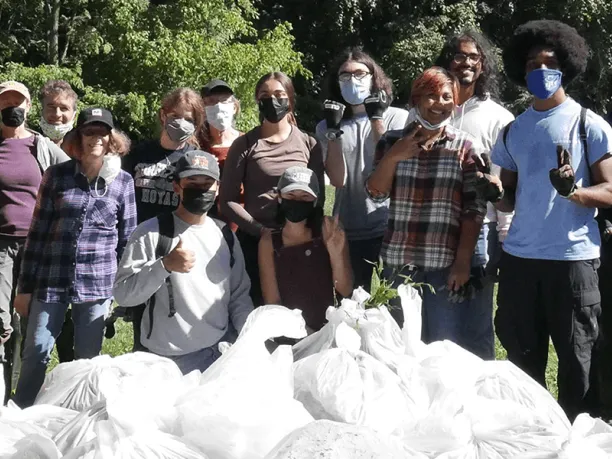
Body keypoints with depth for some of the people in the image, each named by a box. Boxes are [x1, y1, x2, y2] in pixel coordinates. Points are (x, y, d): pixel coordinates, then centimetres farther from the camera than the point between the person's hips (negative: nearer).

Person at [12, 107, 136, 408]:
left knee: (88, 359, 8)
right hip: (51, 279, 0)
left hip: (98, 283, 0)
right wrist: (25, 286, 2)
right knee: (36, 352, 1)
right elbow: (38, 231, 3)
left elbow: (127, 238, 6)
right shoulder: (57, 175, 3)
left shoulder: (123, 182, 4)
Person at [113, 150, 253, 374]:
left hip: (221, 353, 5)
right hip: (167, 361, -5)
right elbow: (122, 293, -15)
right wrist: (164, 266, -27)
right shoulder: (151, 233, -9)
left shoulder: (225, 235, 8)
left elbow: (239, 296, 13)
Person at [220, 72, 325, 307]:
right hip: (254, 241, -1)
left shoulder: (309, 144, 6)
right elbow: (228, 201, -2)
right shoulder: (244, 145, 1)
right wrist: (260, 230, -12)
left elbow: (318, 196, 7)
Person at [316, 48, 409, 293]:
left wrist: (376, 119, -12)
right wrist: (333, 130, -11)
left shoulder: (397, 117, 0)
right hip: (349, 231, 2)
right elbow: (338, 179, -5)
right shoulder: (326, 127, 6)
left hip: (392, 227, -2)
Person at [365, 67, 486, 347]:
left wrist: (463, 261, -10)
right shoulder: (392, 142, 9)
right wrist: (392, 158, -12)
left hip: (446, 263, -3)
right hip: (399, 261, 3)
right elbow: (376, 194, 3)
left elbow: (474, 209, -3)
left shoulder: (465, 146, 2)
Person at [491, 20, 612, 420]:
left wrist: (573, 191, -24)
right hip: (519, 257, 5)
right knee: (522, 357, 11)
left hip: (573, 258, -4)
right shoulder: (513, 131, 13)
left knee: (576, 360, 2)